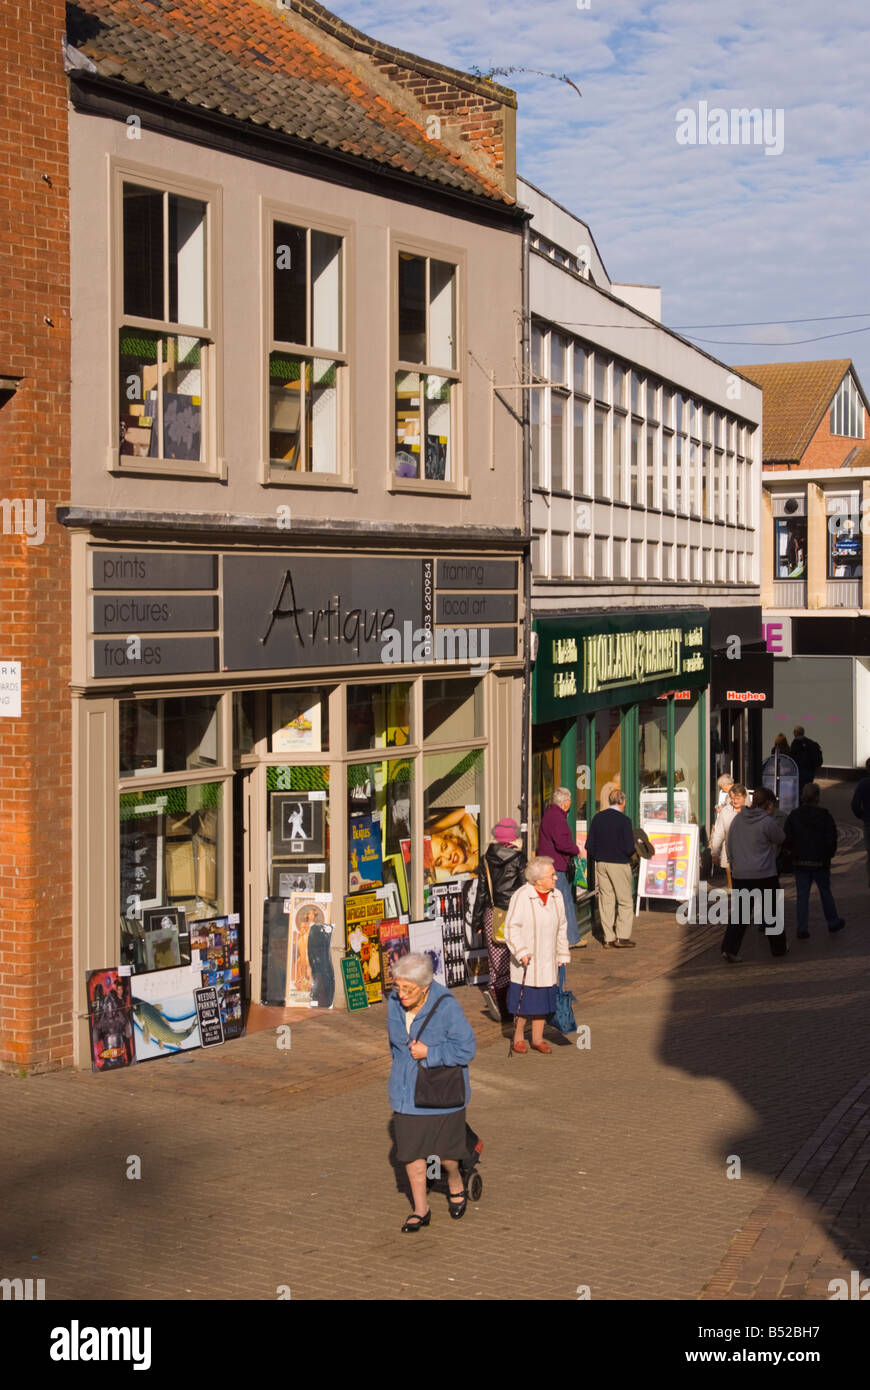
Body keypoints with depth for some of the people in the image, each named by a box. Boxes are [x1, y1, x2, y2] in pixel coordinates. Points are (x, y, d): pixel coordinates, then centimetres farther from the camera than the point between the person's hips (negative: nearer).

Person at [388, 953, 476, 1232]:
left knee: (445, 1150, 7)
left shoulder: (446, 1007, -22)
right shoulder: (395, 1003, -6)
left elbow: (466, 1048, -17)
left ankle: (455, 1183, 40)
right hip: (407, 1091, 4)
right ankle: (420, 1210, 20)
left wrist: (429, 1053, -23)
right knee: (411, 1150, 6)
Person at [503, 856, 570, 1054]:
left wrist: (562, 955, 12)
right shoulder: (521, 897, -16)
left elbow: (561, 928, 13)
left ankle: (538, 1038, 23)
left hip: (547, 961, 5)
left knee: (544, 999, 10)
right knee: (524, 1000, 3)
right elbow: (511, 928, -14)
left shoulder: (556, 896, 4)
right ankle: (518, 1037, 20)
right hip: (526, 962, -5)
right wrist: (521, 952, -22)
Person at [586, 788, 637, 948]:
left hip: (601, 863, 5)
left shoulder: (598, 818, 3)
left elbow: (589, 845, 6)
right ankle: (622, 936, 0)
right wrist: (629, 853, 7)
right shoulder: (624, 820, -13)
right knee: (625, 901, 5)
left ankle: (609, 938, 10)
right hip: (619, 864, -5)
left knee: (606, 900, 9)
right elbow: (629, 848, -15)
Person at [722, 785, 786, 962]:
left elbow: (728, 844, 13)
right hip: (764, 875, -4)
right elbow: (781, 839, 2)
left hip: (739, 875, 4)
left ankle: (729, 947, -10)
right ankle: (778, 947, 25)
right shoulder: (768, 822, -13)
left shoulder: (738, 819, 6)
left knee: (738, 913, 4)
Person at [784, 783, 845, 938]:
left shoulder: (793, 816, -3)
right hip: (820, 861, -1)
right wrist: (829, 855, 7)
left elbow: (787, 839, -4)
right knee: (825, 892, 14)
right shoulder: (825, 816, -9)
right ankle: (833, 922, 27)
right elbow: (832, 839, -9)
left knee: (802, 895, 5)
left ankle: (802, 928, 1)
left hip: (800, 862, 1)